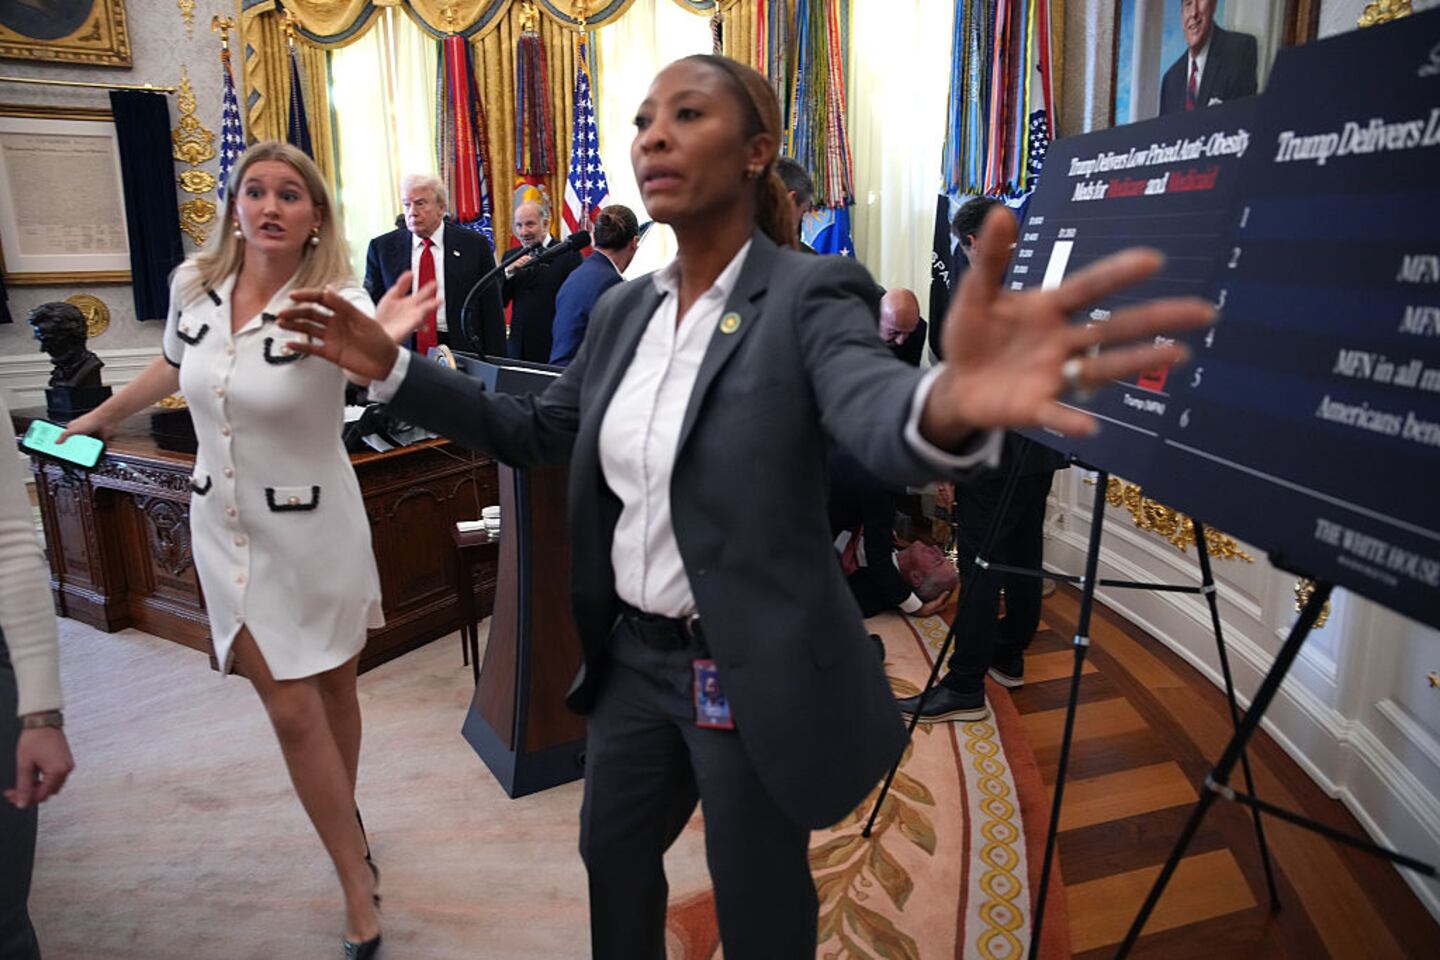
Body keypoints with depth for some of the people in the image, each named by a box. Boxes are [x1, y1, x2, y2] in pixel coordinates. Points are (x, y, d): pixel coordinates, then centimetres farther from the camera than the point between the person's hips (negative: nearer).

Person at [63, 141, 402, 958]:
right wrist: (93, 420, 30)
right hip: (225, 528, 4)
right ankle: (360, 888, 19)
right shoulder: (193, 285, -4)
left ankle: (346, 816, 43)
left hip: (312, 530, -3)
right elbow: (173, 367, 16)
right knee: (291, 710, 5)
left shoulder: (336, 300, -19)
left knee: (333, 688, 15)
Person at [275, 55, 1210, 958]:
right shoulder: (625, 310, 4)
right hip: (636, 655, 7)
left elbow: (875, 415, -38)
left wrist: (950, 403, -63)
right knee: (613, 853, 27)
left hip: (754, 674, -6)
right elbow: (536, 431, 11)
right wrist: (394, 366, 1)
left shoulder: (809, 295, -17)